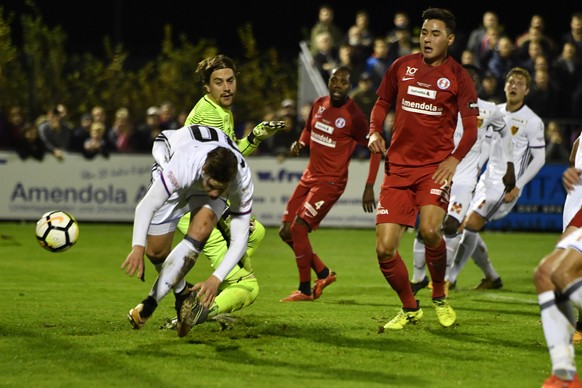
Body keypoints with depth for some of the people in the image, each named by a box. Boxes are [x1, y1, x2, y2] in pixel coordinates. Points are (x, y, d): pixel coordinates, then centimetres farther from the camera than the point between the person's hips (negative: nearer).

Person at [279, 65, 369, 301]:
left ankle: (305, 290, -2)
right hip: (310, 176, 8)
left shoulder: (354, 116, -13)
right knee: (286, 232, 6)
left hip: (330, 181, -8)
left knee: (298, 227, -16)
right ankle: (323, 273, 22)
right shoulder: (319, 105, 7)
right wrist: (300, 144, 3)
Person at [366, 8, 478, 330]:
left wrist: (455, 158, -20)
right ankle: (409, 309, 19)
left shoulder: (458, 76, -2)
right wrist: (374, 132, 0)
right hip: (398, 166, 3)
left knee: (429, 230, -28)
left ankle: (440, 297, 0)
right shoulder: (402, 66, 6)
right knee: (384, 249, -6)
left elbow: (471, 127, -3)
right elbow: (382, 103, 20)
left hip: (436, 166, -3)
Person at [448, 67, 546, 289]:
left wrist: (517, 186, -14)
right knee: (465, 227, 5)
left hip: (507, 185, -7)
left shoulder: (533, 122, -9)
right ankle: (492, 278, 21)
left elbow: (539, 158, -8)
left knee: (471, 225, -17)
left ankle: (449, 277, -9)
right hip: (488, 179, 7)